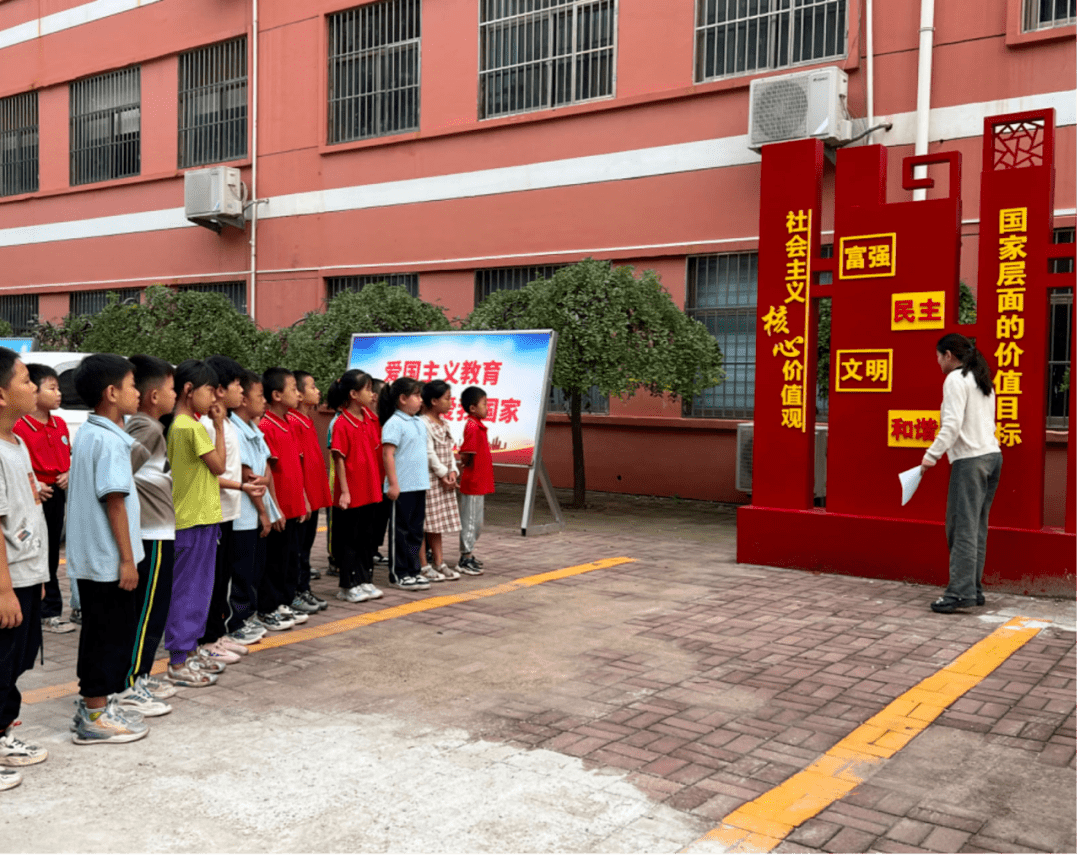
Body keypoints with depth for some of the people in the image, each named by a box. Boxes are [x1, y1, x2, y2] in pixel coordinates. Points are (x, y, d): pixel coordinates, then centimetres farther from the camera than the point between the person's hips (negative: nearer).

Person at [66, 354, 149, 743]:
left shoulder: (85, 433, 10)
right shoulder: (109, 441, -19)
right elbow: (115, 502, -21)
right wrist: (127, 558, -17)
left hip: (89, 555, 10)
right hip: (108, 556, -10)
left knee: (100, 631, 18)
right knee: (112, 634, 0)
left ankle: (93, 703, 28)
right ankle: (95, 719, 8)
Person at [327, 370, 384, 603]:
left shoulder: (370, 418, 7)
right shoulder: (341, 424, -14)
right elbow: (339, 459, -14)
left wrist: (379, 483, 13)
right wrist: (344, 491, -16)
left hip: (371, 491, 7)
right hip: (352, 494, -7)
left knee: (367, 538, 14)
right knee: (349, 540, 4)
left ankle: (364, 580, 24)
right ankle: (347, 585, 13)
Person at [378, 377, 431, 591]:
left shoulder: (419, 423, 14)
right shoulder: (394, 424, -12)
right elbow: (388, 454, -16)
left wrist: (426, 481, 19)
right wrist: (393, 483, -19)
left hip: (419, 485, 8)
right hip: (402, 487, -8)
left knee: (416, 531, 12)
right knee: (400, 531, 1)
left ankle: (413, 570, 21)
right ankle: (398, 574, 9)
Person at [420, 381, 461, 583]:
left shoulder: (444, 424, 14)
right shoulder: (424, 423, -14)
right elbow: (429, 453, -17)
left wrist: (452, 472, 0)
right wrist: (443, 474, -13)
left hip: (444, 480, 9)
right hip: (428, 478, -9)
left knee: (437, 523, 14)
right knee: (423, 523, -3)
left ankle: (438, 563, 20)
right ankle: (423, 566, 2)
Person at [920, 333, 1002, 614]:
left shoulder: (955, 380, -7)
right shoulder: (983, 380, 20)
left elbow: (952, 424, -17)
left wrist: (932, 454, -17)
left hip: (970, 459, -9)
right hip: (992, 455, 9)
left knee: (963, 528, -9)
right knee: (976, 528, 10)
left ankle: (960, 592, -10)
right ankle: (973, 589, 13)